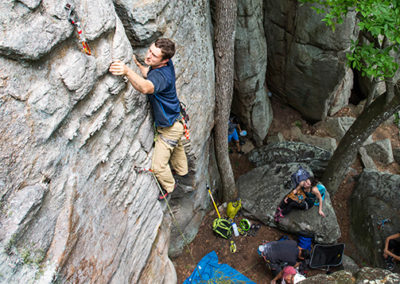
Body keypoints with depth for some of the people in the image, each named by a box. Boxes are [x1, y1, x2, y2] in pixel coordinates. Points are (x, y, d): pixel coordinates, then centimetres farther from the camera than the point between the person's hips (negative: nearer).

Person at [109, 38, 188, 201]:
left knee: (158, 166, 4)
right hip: (175, 119, 10)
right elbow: (149, 75, 12)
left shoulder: (161, 75, -39)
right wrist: (138, 65, 0)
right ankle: (182, 171, 63)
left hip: (169, 128, -10)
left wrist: (127, 72, -76)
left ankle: (169, 186, 34)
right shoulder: (166, 64, -10)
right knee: (176, 148, 35)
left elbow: (146, 88, -62)